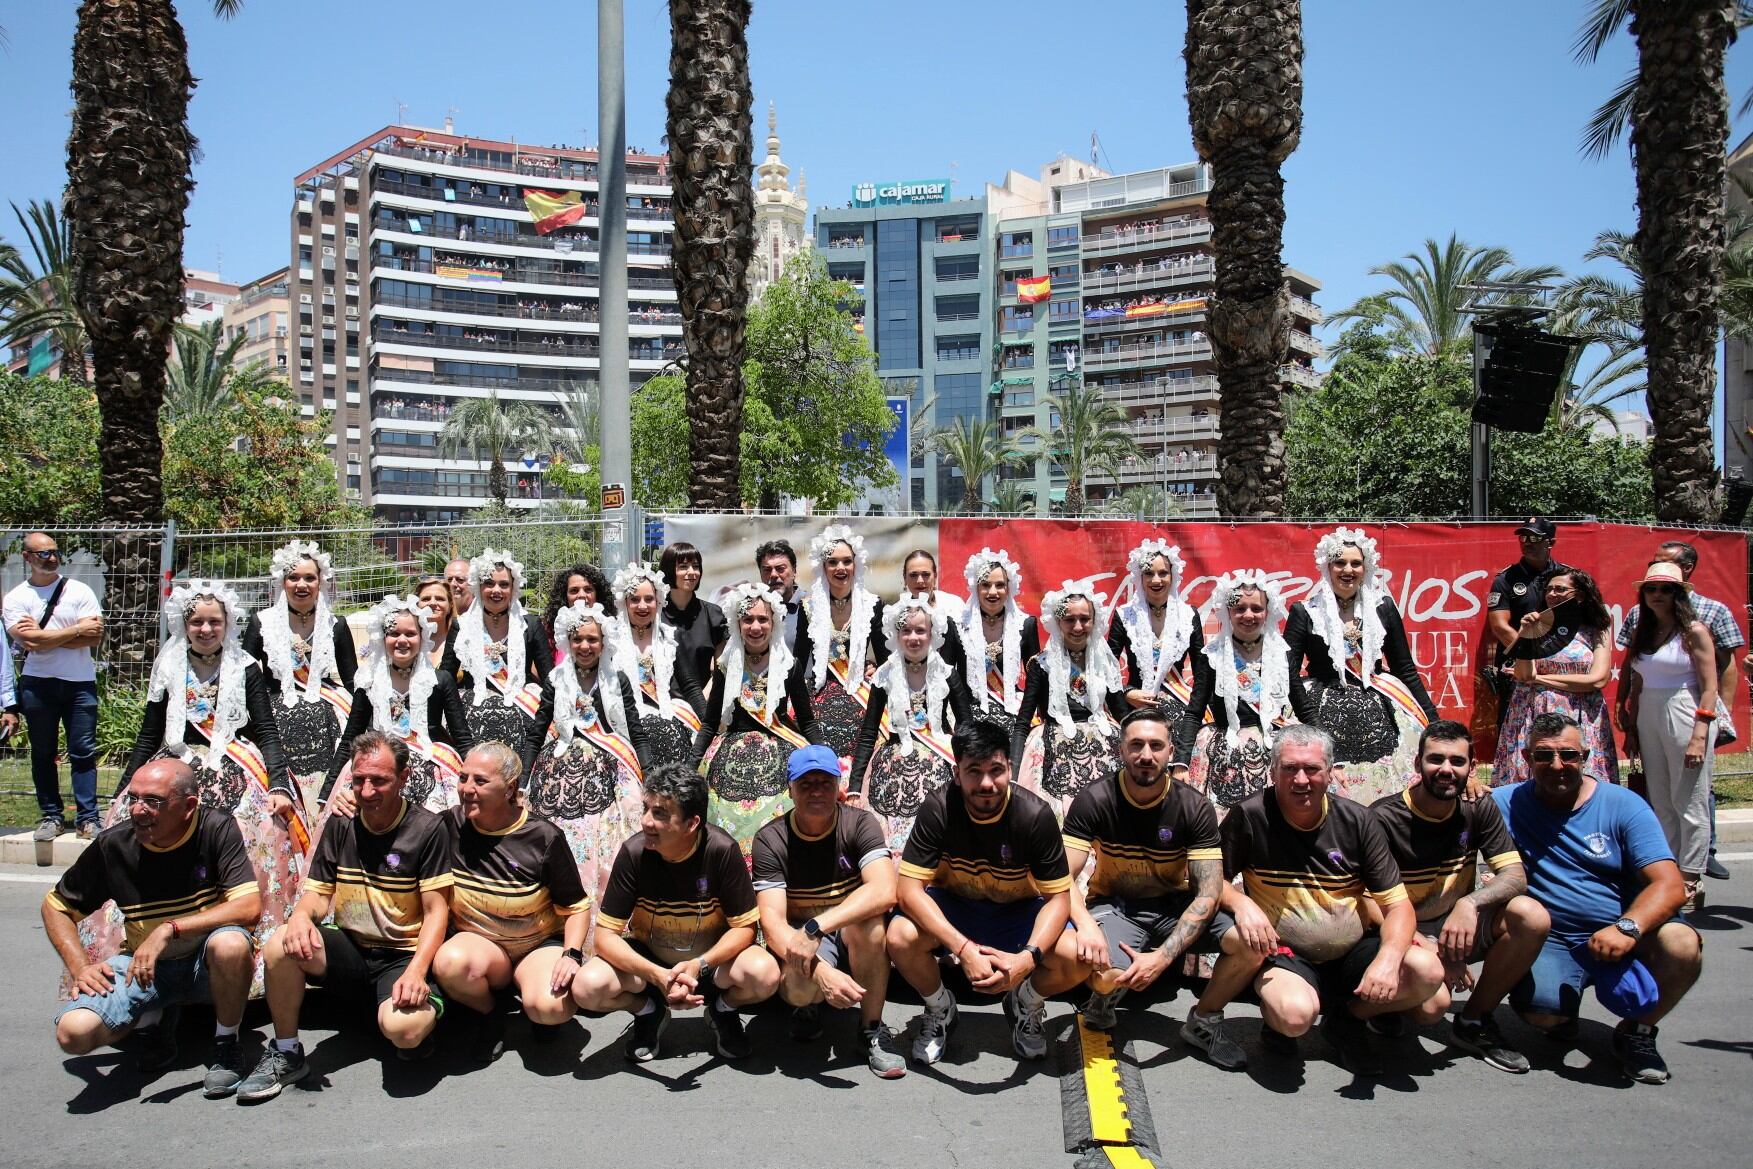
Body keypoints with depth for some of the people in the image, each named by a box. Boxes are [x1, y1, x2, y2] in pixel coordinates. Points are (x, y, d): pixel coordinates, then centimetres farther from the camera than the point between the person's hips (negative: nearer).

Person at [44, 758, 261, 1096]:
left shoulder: (217, 830, -17)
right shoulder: (113, 845, -8)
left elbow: (249, 908, -26)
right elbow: (56, 906, 7)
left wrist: (168, 930, -32)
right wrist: (80, 967, -8)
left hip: (206, 964, -3)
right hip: (142, 966, 3)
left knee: (231, 944, -38)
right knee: (74, 1032, -24)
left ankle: (226, 1044, -9)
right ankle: (154, 1018, 11)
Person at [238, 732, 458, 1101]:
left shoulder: (428, 828, -8)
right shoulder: (340, 826, 7)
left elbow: (436, 911, -10)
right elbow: (319, 892, 10)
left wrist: (416, 972, -24)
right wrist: (301, 915, -16)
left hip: (402, 957, -5)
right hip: (348, 951, 5)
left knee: (403, 1027, -34)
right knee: (281, 945, -24)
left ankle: (430, 1005, 4)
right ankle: (286, 1054, -4)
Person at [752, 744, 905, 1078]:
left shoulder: (860, 823, -11)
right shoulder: (770, 840, -12)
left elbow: (884, 892, -29)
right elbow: (772, 921, -22)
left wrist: (815, 927, -39)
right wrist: (821, 972, -39)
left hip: (855, 941, 1)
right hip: (798, 944, -1)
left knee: (869, 918, -33)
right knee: (800, 984, -35)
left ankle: (872, 1029, -15)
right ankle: (808, 1006, 5)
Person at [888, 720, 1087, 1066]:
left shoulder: (1036, 814, -22)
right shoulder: (938, 807, -23)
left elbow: (1058, 897, -17)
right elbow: (909, 890, -26)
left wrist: (1028, 957, -36)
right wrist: (964, 949, -39)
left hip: (1017, 912, 0)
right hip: (951, 909, 0)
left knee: (1082, 960, -27)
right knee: (900, 937, -32)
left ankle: (1026, 1003, 10)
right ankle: (939, 1007, 3)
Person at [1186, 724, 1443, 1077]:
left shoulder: (1357, 821, -4)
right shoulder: (1250, 817, -11)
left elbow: (1398, 905, -3)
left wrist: (1388, 958, -23)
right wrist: (1241, 904, -26)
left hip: (1354, 951, 4)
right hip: (1284, 954, -4)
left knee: (1427, 971, -23)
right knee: (1295, 1014, -36)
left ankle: (1346, 1018, 7)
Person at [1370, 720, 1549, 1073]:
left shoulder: (1478, 810, -1)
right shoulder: (1384, 819, -16)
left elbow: (1515, 877, -9)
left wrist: (1470, 903, -30)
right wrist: (1430, 951, -26)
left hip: (1458, 926, 5)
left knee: (1531, 916, -23)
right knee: (1431, 1004, -35)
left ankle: (1474, 1022, -4)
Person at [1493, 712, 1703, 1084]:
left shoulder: (1623, 805, -2)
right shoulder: (1506, 803, 0)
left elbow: (1669, 885, -13)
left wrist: (1627, 928, -31)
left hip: (1628, 936, 1)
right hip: (1552, 942, -1)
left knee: (1682, 944, -31)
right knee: (1539, 1006, -31)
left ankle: (1637, 1030, 0)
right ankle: (1564, 1015, 11)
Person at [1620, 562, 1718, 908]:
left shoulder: (1694, 631, -6)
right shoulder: (1644, 633, 12)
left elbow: (1709, 687, -11)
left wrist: (1699, 736, -17)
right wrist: (1632, 729, 11)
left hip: (1684, 717, -6)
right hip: (1649, 719, 7)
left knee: (1689, 804, -2)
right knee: (1659, 804, 10)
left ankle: (1690, 883, 5)